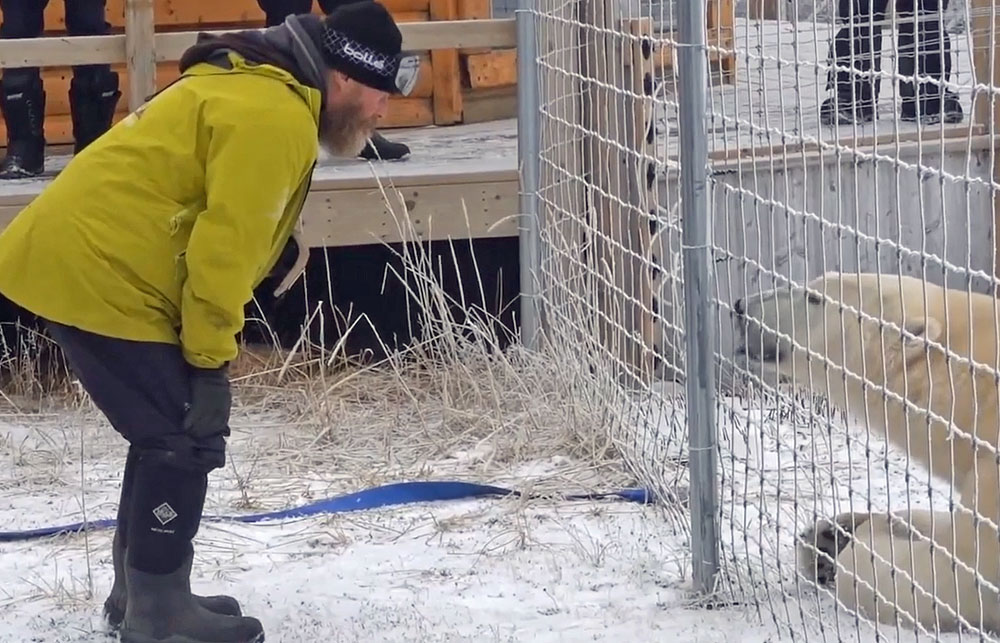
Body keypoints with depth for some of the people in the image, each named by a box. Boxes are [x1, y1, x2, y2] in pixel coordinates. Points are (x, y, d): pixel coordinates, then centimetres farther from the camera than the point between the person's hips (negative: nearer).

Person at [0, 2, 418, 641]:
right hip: (96, 276, -11)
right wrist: (212, 360, -12)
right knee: (187, 439, -5)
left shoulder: (256, 91, 16)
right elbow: (222, 248, -20)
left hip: (70, 259, 11)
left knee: (171, 427, 20)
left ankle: (141, 589, 29)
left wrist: (204, 352, 19)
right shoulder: (275, 118, -18)